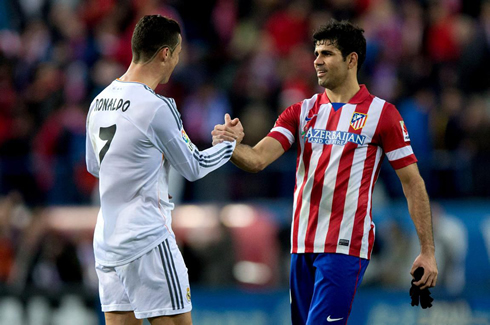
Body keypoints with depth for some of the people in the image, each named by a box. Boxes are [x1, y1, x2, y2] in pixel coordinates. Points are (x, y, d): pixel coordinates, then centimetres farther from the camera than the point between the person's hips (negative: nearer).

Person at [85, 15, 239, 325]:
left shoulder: (100, 101, 8)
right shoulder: (156, 107, -15)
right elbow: (194, 167, -3)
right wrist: (230, 142, 15)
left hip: (106, 240, 8)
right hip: (147, 241, -8)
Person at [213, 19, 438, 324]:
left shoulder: (381, 113, -2)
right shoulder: (301, 112, 10)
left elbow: (413, 182, -1)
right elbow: (258, 159, -2)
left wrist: (427, 251, -5)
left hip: (346, 247, -6)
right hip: (303, 246, 6)